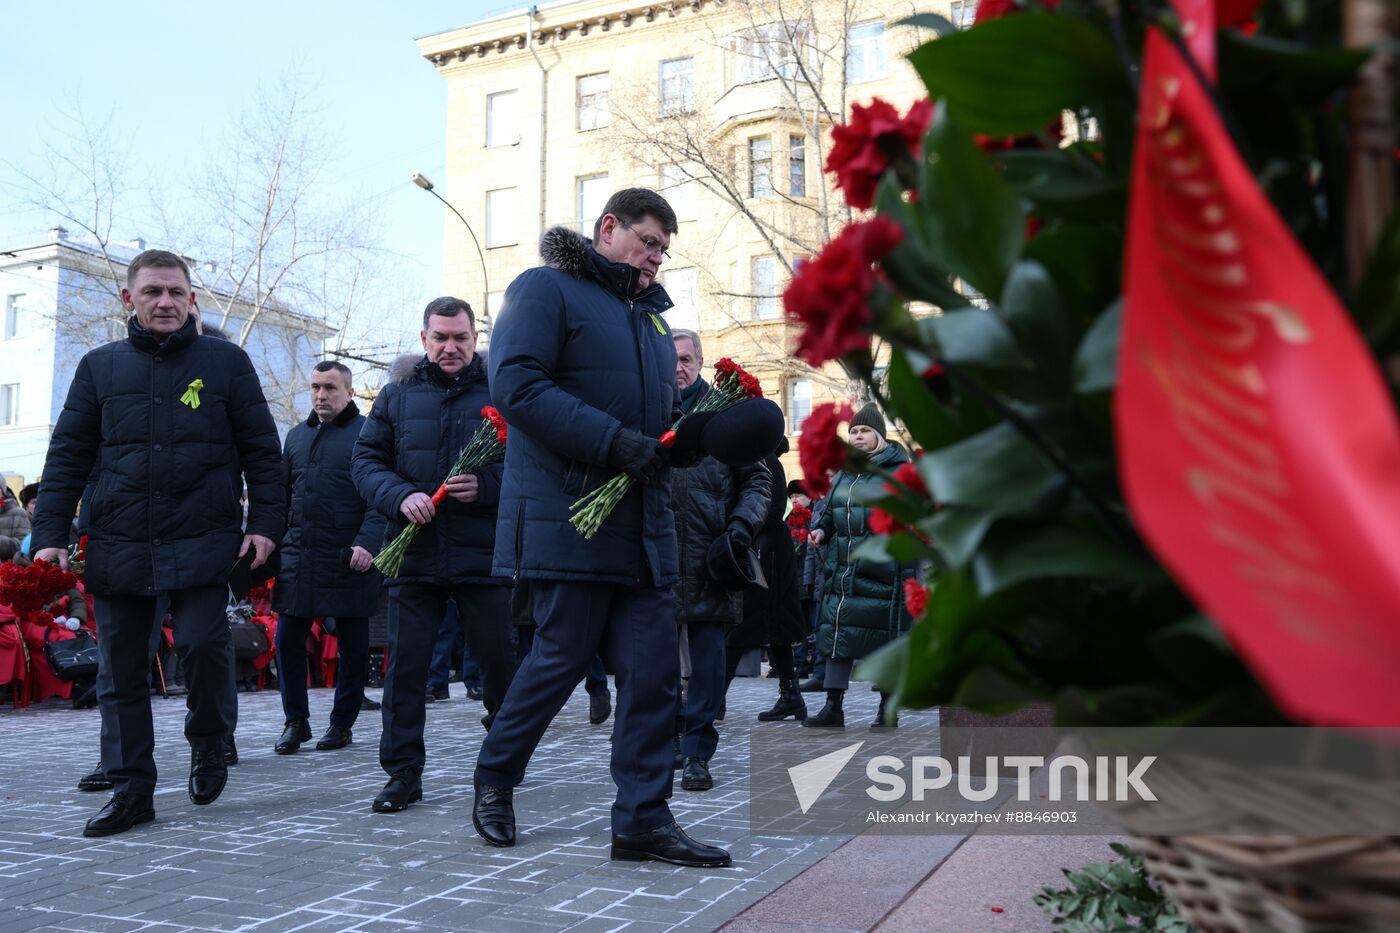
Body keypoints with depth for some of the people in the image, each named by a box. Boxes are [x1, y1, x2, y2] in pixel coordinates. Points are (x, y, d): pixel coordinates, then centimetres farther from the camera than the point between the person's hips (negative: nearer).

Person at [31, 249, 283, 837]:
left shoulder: (226, 362, 6)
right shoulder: (100, 367, 11)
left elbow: (262, 450, 5)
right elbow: (67, 455, 11)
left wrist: (265, 523, -3)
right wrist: (51, 534, 3)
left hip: (203, 542, -2)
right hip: (117, 546, 3)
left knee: (202, 645, -12)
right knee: (121, 670, 5)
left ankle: (208, 744, 17)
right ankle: (132, 790, 16)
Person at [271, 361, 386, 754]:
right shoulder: (296, 436, 17)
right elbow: (283, 496, 21)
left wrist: (367, 543, -21)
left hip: (348, 560, -5)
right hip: (298, 556, 5)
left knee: (351, 643, 5)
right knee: (288, 640, 4)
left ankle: (342, 723, 17)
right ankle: (295, 721, 17)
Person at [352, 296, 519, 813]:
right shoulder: (397, 396, 11)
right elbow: (366, 459, 7)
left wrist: (485, 486, -19)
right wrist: (400, 497, -12)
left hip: (483, 554, -1)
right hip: (413, 554, 2)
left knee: (498, 659, 8)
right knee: (405, 663, 3)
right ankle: (403, 771, 13)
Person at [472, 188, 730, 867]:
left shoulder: (651, 315, 23)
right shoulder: (546, 289, -2)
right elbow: (515, 385, -16)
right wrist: (612, 440, -21)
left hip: (644, 524, 8)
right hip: (569, 519, -7)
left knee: (652, 669, 2)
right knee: (561, 658, 1)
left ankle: (643, 819, 10)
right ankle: (494, 779, 26)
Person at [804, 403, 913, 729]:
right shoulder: (843, 473, 15)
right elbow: (830, 511, 24)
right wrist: (821, 530, 3)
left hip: (882, 570, -6)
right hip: (843, 567, 6)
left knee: (884, 635, 1)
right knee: (836, 631, 2)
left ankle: (887, 710, 14)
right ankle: (833, 707, 7)